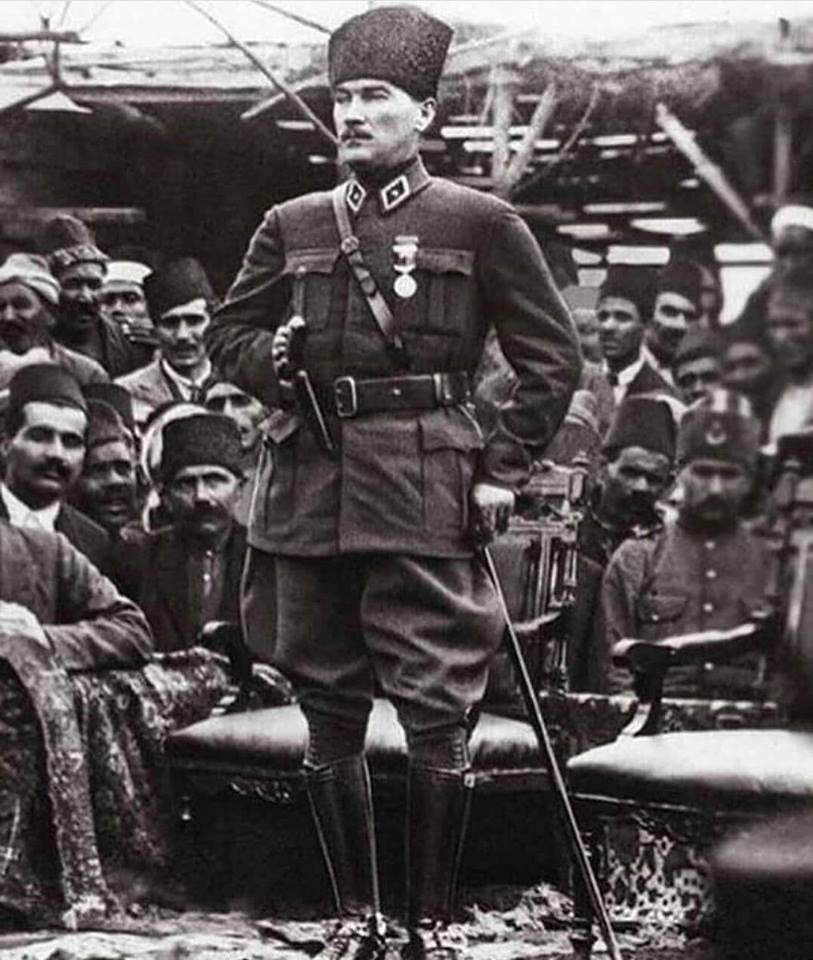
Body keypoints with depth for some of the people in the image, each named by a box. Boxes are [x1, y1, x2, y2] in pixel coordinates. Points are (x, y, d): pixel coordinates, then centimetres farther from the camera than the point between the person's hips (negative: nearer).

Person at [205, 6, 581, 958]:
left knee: (437, 714, -4)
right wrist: (272, 359, -4)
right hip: (308, 486, 4)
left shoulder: (480, 225, 2)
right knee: (327, 716, 8)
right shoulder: (291, 226, 12)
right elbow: (225, 332, 19)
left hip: (423, 494, -4)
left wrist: (502, 469, -3)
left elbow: (552, 356, 4)